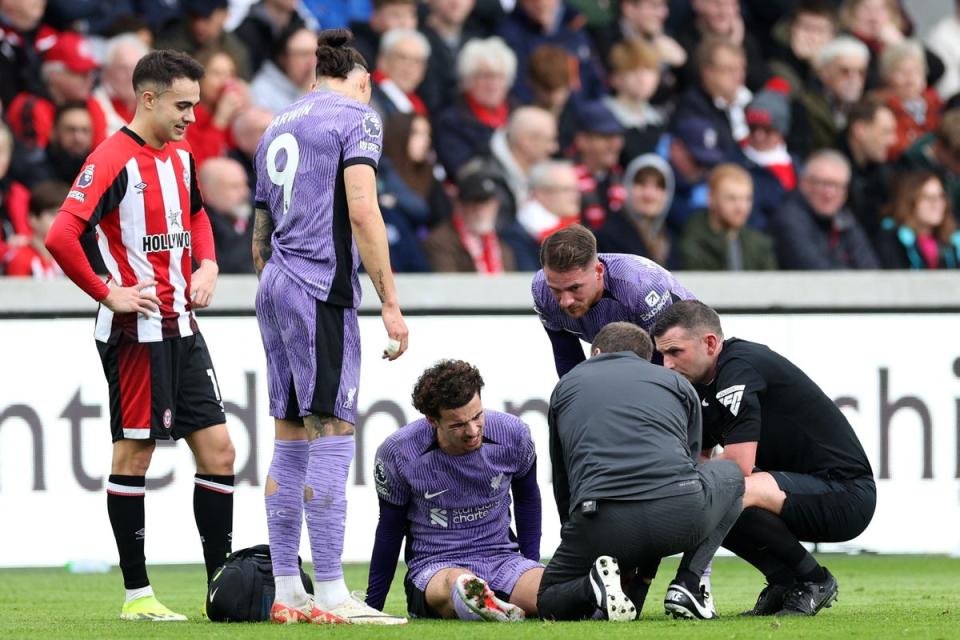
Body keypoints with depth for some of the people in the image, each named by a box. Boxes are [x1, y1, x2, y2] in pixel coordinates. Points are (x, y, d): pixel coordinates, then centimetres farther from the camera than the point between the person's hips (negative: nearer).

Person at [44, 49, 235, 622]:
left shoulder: (181, 156, 12)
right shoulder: (114, 160, -14)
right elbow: (61, 236, -22)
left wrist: (207, 265, 14)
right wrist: (109, 295, -18)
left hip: (182, 328, 8)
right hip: (137, 332, -8)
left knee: (218, 451, 5)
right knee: (135, 453, -1)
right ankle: (137, 594, 5)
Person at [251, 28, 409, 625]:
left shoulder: (278, 127, 21)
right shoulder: (356, 116, -2)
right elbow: (362, 211, -14)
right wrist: (390, 302, -13)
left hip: (275, 286, 8)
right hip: (323, 290, -8)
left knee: (291, 445, 9)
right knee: (332, 436, -8)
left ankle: (286, 592, 9)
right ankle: (331, 595, -11)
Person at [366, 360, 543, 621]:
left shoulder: (513, 435, -5)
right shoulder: (398, 454, -10)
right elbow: (390, 529, 6)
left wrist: (533, 571, 14)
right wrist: (372, 608, 12)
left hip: (502, 559, 3)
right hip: (435, 567, -3)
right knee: (458, 585, -43)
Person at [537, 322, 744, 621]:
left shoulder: (565, 386, 30)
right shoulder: (678, 383, 29)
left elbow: (562, 486, 32)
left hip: (602, 525, 0)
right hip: (680, 511, 0)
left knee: (549, 602, 28)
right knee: (730, 475, 36)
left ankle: (596, 584, -9)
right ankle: (687, 587, 14)